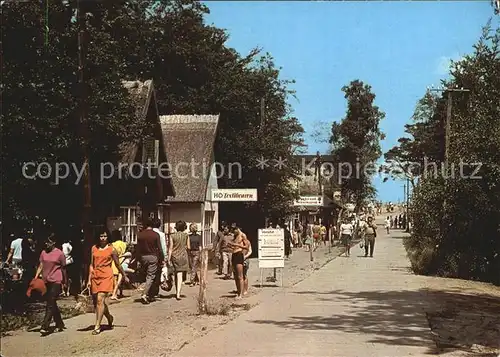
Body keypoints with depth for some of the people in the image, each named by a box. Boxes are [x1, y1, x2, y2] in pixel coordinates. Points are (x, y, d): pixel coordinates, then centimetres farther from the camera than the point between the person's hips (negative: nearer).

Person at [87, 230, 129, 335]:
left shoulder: (111, 249, 1)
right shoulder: (94, 248, 10)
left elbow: (118, 264, 10)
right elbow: (92, 265, 11)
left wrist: (125, 276, 15)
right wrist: (89, 280, 7)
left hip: (106, 276, -4)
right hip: (95, 276, 4)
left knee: (100, 300, -14)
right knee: (96, 301, 9)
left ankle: (97, 326, -10)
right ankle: (109, 317, 35)